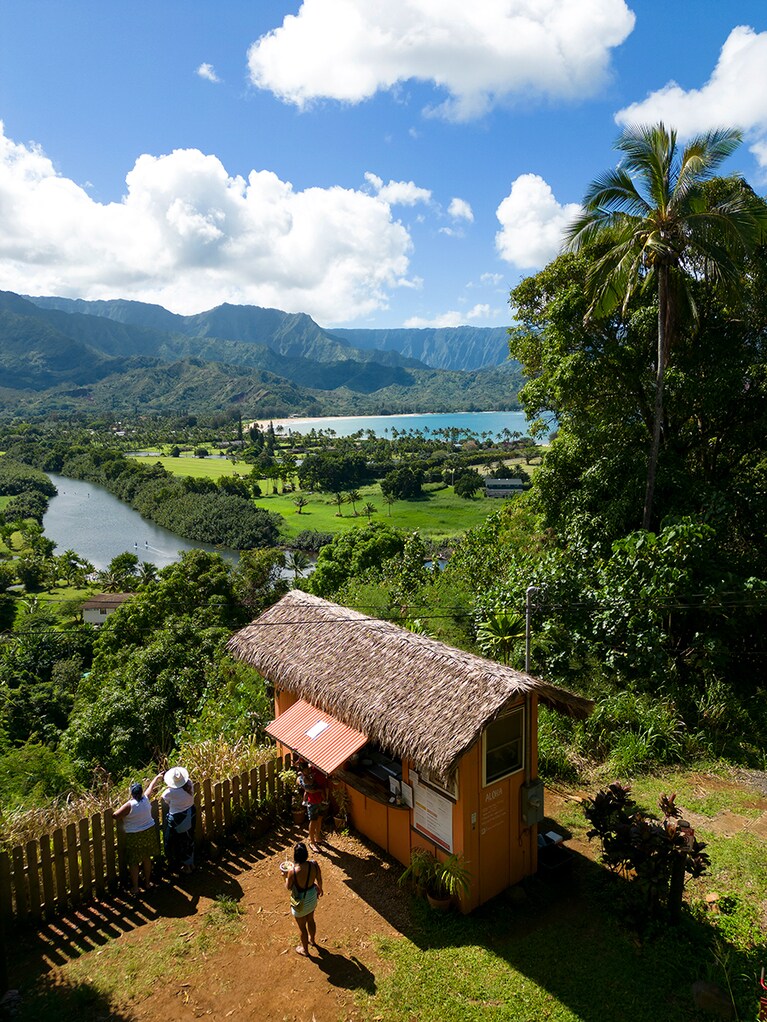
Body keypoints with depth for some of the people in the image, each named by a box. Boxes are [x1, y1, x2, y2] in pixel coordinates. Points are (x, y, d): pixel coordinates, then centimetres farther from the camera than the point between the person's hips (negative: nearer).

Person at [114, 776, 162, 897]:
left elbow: (115, 815, -23)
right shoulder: (146, 799, -8)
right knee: (147, 858, 20)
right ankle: (147, 882, 33)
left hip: (134, 837, -5)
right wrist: (157, 777, 28)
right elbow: (151, 786, 11)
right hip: (149, 832, 5)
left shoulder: (129, 805, -23)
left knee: (133, 862, 8)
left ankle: (135, 888, 14)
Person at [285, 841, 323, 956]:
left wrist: (286, 876, 2)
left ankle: (305, 949, 47)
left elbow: (288, 887, -16)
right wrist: (320, 889, 16)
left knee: (302, 926, 23)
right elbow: (319, 880, -4)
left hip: (300, 902, -4)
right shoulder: (314, 864, -23)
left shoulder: (293, 871, -35)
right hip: (312, 897, 4)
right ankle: (312, 940, 58)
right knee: (310, 920, 33)